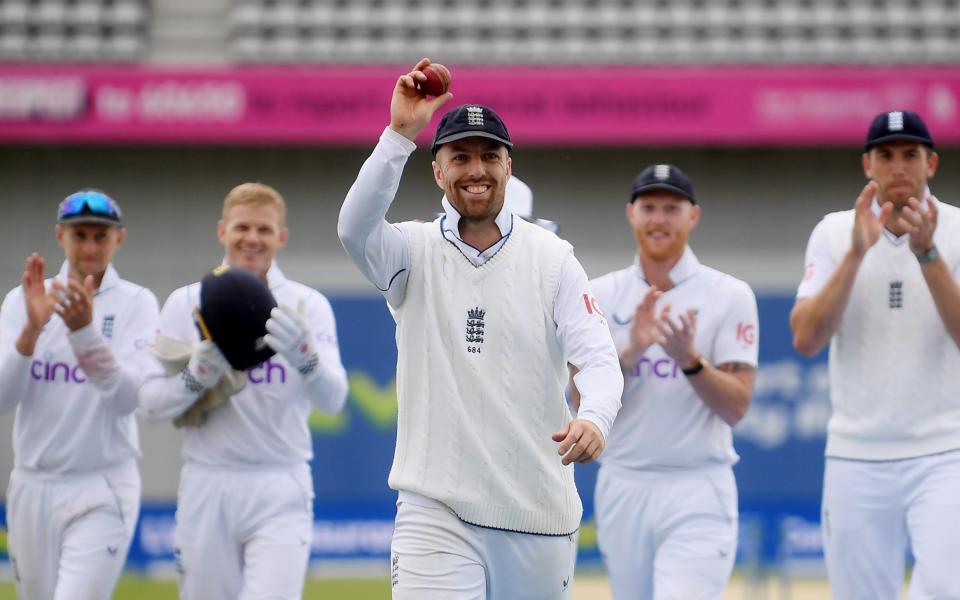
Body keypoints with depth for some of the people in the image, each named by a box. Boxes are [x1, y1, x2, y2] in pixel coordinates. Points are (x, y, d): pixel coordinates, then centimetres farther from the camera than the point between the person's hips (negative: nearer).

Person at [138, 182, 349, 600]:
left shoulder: (306, 306, 2)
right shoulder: (186, 304, 5)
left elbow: (332, 400, -11)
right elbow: (151, 404, 0)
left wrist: (304, 355, -32)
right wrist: (198, 375, -20)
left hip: (280, 490, -2)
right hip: (206, 487, 2)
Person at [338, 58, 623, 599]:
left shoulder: (552, 258, 4)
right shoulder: (416, 253, 2)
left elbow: (598, 357, -7)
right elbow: (356, 228, -20)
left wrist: (594, 418, -29)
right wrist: (401, 132, -29)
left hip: (539, 513, 2)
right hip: (437, 509, -2)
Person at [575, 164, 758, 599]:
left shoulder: (730, 296, -1)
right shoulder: (600, 296, 6)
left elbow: (736, 408, -6)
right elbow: (583, 402, -1)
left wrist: (689, 359, -23)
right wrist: (632, 351, -17)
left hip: (699, 492, -3)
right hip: (623, 488, 4)